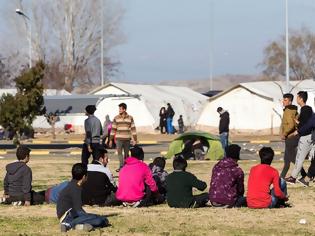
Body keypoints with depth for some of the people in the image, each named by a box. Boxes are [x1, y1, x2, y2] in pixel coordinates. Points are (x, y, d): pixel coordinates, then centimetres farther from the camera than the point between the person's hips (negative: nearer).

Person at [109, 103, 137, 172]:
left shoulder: (130, 118, 3)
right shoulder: (116, 118, 4)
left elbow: (133, 129, 3)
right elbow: (113, 129, 5)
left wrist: (135, 140, -1)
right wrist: (111, 140, 2)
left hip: (127, 139, 1)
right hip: (119, 139, -1)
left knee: (126, 153, 7)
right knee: (119, 152, -13)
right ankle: (121, 166, -17)